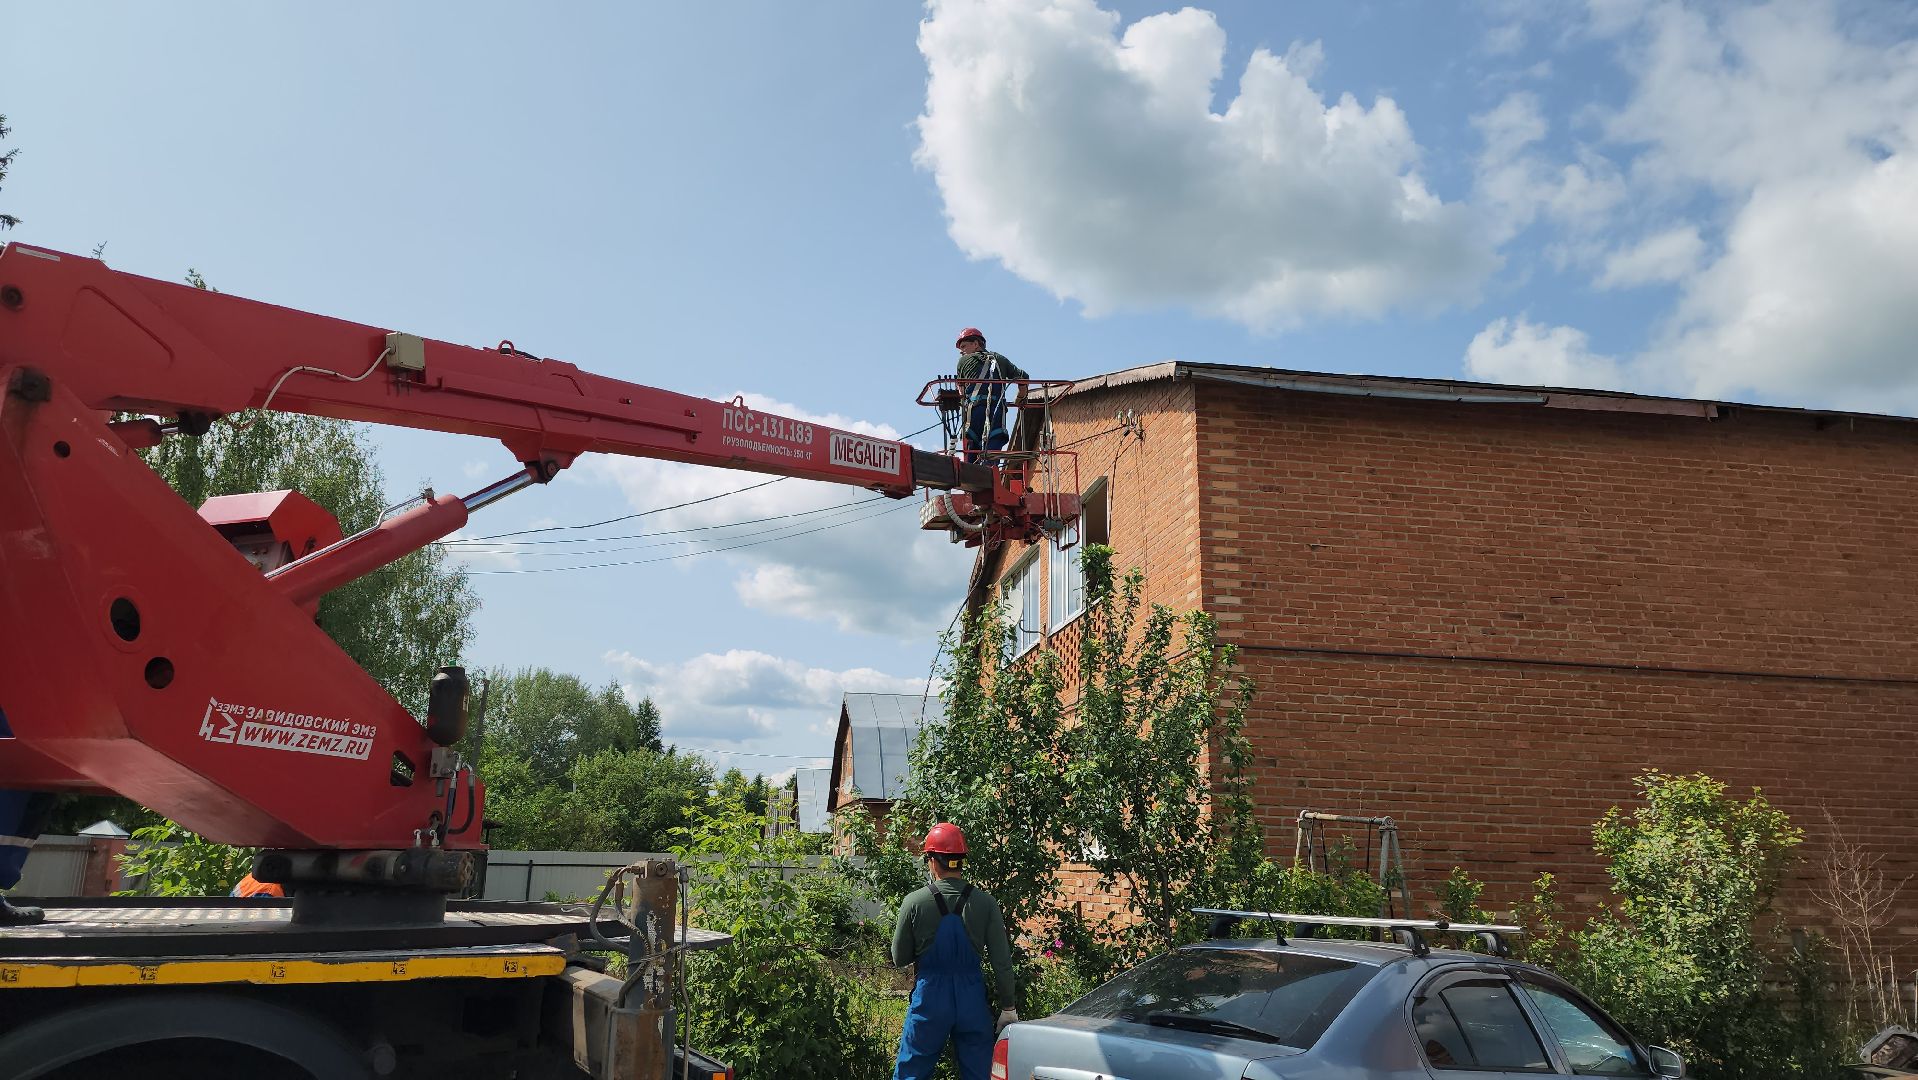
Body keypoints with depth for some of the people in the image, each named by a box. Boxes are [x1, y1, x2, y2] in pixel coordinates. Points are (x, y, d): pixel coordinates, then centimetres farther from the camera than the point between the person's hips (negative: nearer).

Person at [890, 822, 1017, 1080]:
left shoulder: (915, 902, -9)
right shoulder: (985, 903, -6)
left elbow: (900, 959, 0)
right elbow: (1002, 962, -4)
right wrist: (1008, 1008, 5)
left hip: (930, 997, -1)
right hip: (972, 1000, 1)